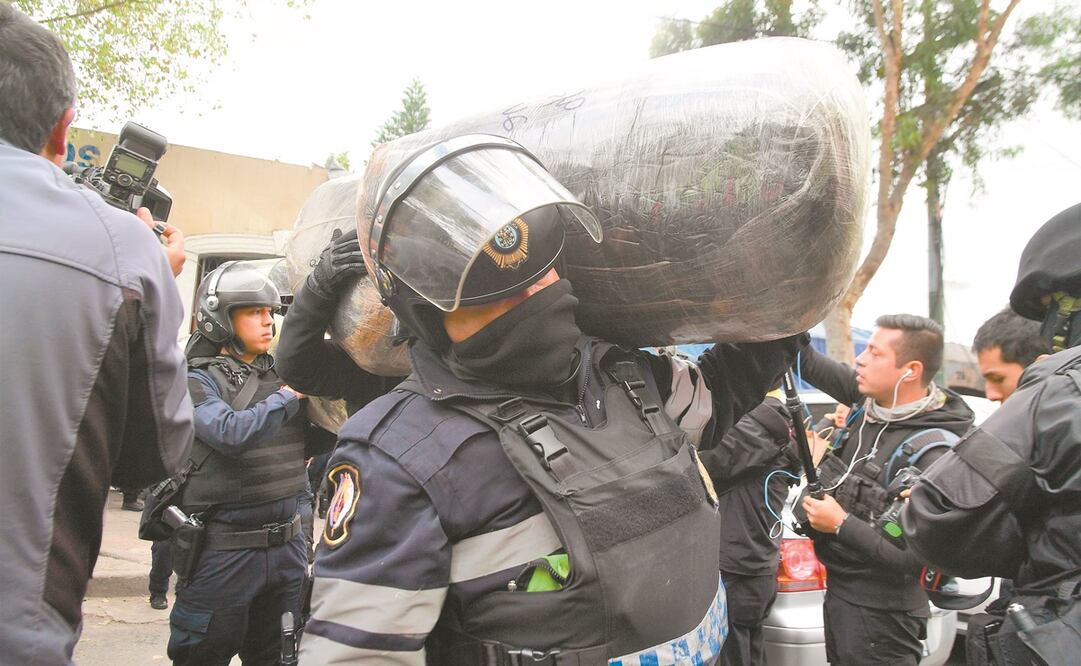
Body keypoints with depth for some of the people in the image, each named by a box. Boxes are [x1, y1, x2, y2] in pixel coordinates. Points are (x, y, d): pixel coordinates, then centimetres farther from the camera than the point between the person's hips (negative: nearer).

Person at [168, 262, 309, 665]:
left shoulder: (282, 375, 7)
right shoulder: (198, 382, -8)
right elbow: (232, 433, -26)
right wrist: (290, 395, -14)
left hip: (286, 546, 6)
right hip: (223, 553, -5)